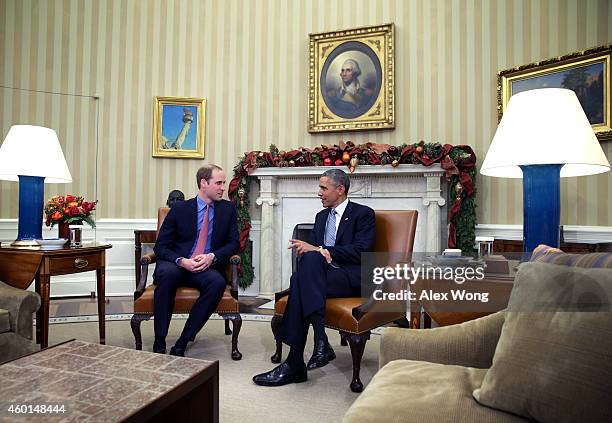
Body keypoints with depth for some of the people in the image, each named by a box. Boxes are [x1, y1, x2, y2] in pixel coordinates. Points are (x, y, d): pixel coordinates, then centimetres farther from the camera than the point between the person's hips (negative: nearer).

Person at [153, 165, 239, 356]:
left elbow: (234, 243, 7)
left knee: (218, 282, -33)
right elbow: (160, 246, 2)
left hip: (207, 268, 1)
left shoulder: (228, 209, 10)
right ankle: (159, 343, -24)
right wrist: (181, 261, -17)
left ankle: (182, 344, -24)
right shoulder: (180, 208, 4)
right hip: (177, 265, -1)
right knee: (167, 272, -35)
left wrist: (212, 257, -13)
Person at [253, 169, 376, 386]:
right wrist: (304, 247, -9)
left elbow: (360, 252, -12)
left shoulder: (363, 214, 3)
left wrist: (320, 250, -18)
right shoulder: (321, 216, 24)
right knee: (299, 278, -29)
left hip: (353, 278, -5)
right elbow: (312, 248, 18)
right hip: (323, 274, 5)